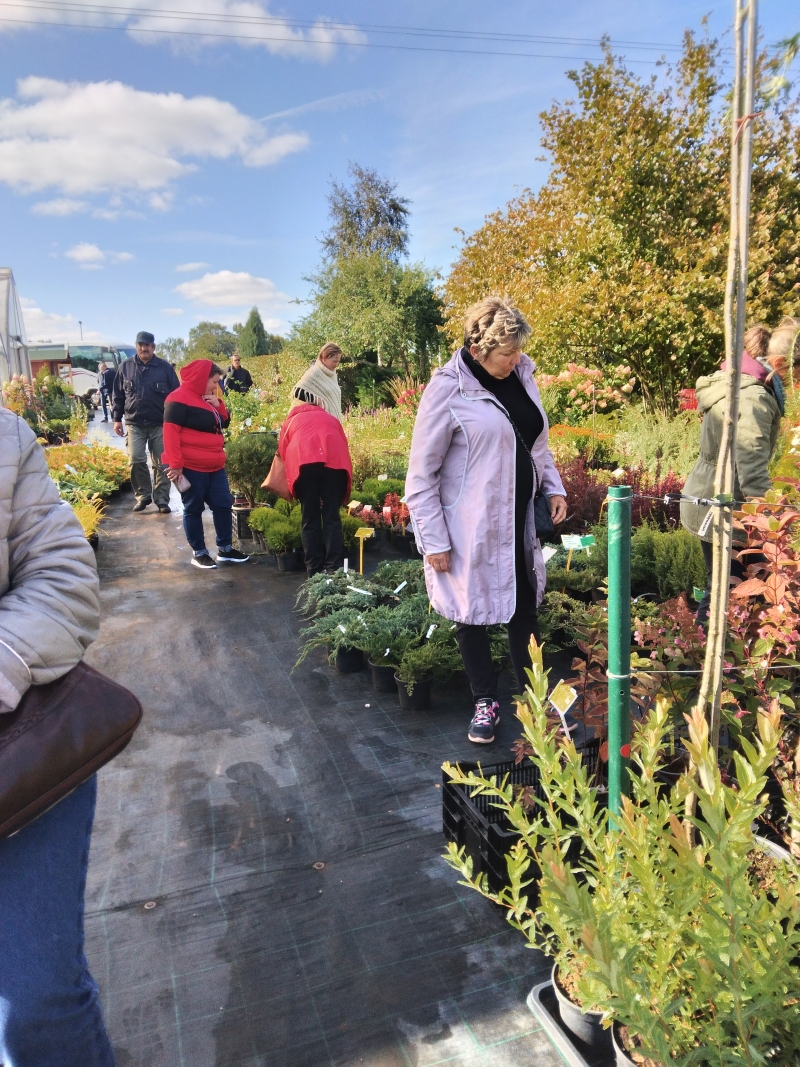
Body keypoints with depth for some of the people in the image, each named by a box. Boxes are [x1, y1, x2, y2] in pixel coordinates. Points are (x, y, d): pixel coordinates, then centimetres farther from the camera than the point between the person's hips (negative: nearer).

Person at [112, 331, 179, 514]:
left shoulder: (165, 368, -1)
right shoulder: (125, 366, 4)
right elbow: (118, 394, 9)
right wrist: (117, 419, 5)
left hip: (160, 424, -1)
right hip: (134, 423, 1)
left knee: (161, 463, 3)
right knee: (136, 460, -7)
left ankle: (161, 499, 11)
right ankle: (143, 495, 10)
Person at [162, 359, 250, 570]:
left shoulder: (209, 398, 16)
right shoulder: (180, 398, -12)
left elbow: (223, 422, 21)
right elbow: (170, 431, -17)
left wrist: (218, 405, 1)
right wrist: (175, 464, -21)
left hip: (215, 465, 9)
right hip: (191, 466, -9)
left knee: (223, 505, 10)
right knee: (193, 509, 4)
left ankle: (225, 549, 20)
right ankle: (198, 553, 14)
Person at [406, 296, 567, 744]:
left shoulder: (522, 375, 3)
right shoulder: (449, 389, -16)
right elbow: (421, 475, -13)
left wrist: (554, 487, 5)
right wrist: (434, 540, -13)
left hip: (521, 520, 6)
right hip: (472, 528, -5)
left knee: (526, 607, 14)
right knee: (473, 612, 10)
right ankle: (485, 701, 28)